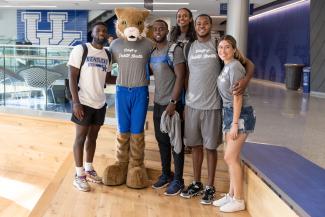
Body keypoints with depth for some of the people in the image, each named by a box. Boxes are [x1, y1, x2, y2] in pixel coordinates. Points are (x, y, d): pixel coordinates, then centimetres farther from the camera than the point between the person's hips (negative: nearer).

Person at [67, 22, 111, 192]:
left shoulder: (107, 54, 8)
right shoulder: (80, 49, -8)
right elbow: (72, 77, -11)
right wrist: (76, 102, -17)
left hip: (100, 103, 5)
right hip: (84, 102, -5)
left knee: (93, 137, 14)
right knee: (81, 137, 2)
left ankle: (89, 169, 28)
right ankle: (79, 175, 12)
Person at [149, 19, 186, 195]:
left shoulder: (175, 49, -9)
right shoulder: (152, 52, 11)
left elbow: (180, 76, -14)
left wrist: (173, 102, -19)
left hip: (172, 103, -7)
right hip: (158, 103, 7)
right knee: (161, 140, 14)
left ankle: (178, 180, 13)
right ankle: (166, 174, 29)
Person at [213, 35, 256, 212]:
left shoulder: (234, 66, -16)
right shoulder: (225, 67, 11)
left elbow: (237, 97, -18)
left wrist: (235, 123, -19)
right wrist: (230, 120, 10)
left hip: (240, 114, -9)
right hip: (229, 112, 9)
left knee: (230, 157, -6)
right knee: (232, 157, 13)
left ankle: (238, 201, 6)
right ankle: (231, 195, 24)